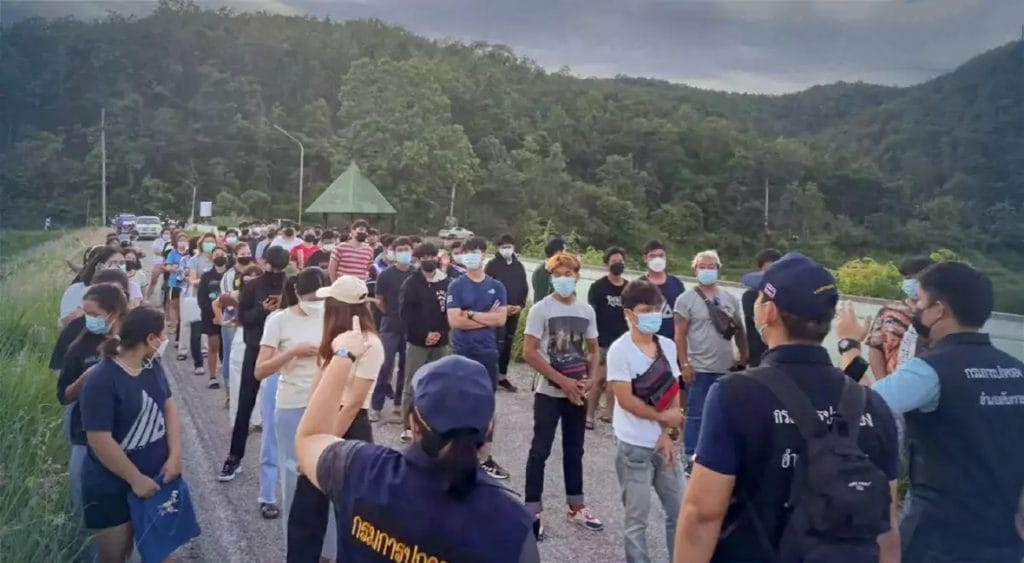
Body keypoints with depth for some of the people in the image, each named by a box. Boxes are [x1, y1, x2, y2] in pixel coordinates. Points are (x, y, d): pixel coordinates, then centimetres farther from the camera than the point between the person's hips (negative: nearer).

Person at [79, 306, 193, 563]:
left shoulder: (152, 366, 1)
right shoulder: (102, 381, -24)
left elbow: (169, 407, 3)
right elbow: (100, 441, -24)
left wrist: (175, 456, -9)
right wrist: (136, 479, -17)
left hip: (156, 476, 6)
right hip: (113, 489, -6)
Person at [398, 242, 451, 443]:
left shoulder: (447, 283, 7)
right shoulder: (411, 283, 0)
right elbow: (405, 313, -7)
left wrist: (440, 333, -10)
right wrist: (424, 334, -14)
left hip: (440, 342, 2)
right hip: (417, 341, -2)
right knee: (412, 385, -2)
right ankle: (408, 427, 4)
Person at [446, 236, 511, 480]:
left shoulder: (496, 286, 5)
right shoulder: (456, 286, -3)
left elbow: (501, 319, -6)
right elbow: (454, 321, -14)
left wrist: (471, 315, -11)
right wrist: (486, 318, -10)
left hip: (488, 352, 3)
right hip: (462, 353, -2)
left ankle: (486, 458, 20)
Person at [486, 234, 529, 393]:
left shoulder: (519, 266, 9)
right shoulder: (492, 265, -6)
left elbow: (524, 288, 12)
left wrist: (520, 305, -4)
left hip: (514, 312, 5)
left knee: (508, 344, 10)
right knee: (497, 344, -7)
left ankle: (502, 376, 20)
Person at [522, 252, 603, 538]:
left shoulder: (587, 311, 5)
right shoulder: (541, 309, -10)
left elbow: (593, 350, 13)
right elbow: (529, 353, -14)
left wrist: (591, 379, -6)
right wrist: (562, 381, -17)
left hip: (578, 392, 5)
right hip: (549, 392, -4)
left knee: (574, 450, 15)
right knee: (540, 450, 1)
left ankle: (575, 507, 28)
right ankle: (533, 511, 9)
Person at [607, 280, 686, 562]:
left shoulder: (668, 346, 4)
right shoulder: (620, 350, -13)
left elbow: (673, 393, 4)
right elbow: (626, 400, -18)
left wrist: (667, 433, -7)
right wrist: (663, 417, -10)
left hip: (664, 443, 5)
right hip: (635, 446, -5)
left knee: (680, 510, 13)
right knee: (637, 517, 7)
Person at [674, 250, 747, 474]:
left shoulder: (730, 299, 9)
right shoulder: (686, 299, -4)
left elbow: (739, 331, 15)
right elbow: (680, 335, -7)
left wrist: (744, 359, 10)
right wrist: (684, 365, -13)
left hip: (726, 368, 5)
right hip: (699, 369, -5)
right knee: (695, 415, 0)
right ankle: (692, 459, 9)